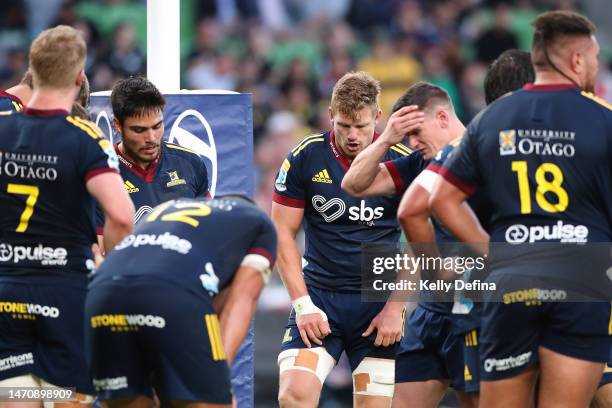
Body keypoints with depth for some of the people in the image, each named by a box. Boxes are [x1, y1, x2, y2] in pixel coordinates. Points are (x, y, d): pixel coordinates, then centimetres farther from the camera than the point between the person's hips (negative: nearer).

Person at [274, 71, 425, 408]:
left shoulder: (404, 161, -4)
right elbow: (283, 233, 1)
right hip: (318, 294, 0)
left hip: (379, 301, 0)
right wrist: (302, 304, -7)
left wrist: (395, 308, -6)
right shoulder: (305, 158, -3)